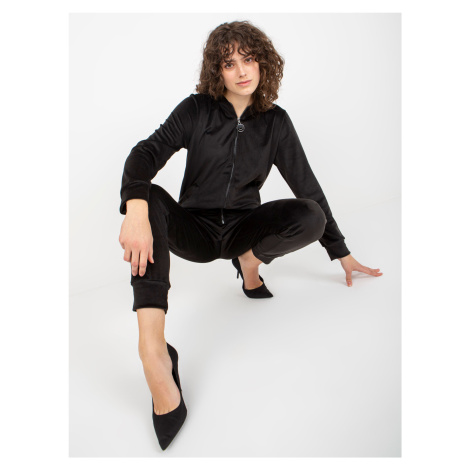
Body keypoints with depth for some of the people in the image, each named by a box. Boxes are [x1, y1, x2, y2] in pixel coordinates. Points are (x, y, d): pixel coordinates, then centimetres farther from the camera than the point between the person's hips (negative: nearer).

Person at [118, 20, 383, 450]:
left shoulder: (275, 122, 2)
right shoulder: (198, 110, -4)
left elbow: (307, 185, 5)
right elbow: (147, 152, -19)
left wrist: (342, 253, 6)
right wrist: (136, 210, -42)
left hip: (241, 228, 1)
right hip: (194, 230, 0)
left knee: (311, 218, -26)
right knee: (149, 197, -34)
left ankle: (250, 259, 1)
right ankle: (153, 350, -47)